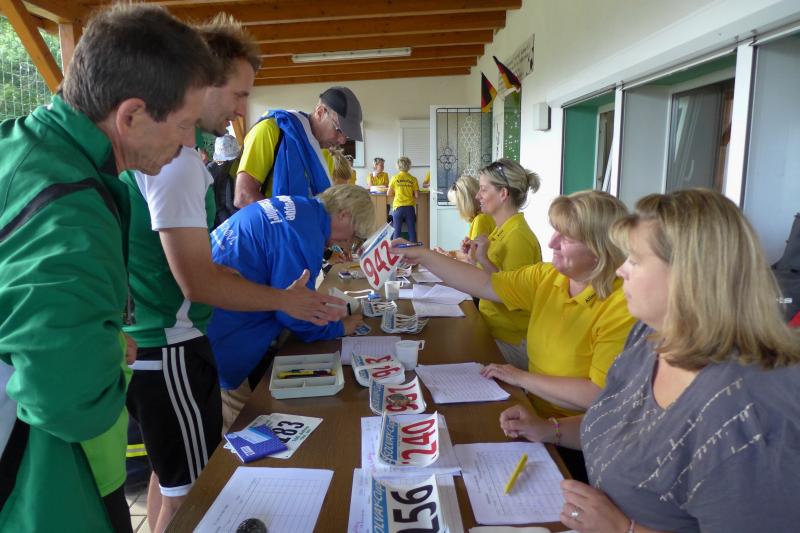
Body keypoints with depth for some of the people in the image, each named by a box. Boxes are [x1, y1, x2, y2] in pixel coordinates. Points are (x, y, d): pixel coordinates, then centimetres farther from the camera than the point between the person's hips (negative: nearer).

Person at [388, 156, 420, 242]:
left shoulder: (395, 178, -3)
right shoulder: (413, 179, -2)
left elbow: (388, 194, -2)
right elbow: (417, 195, -2)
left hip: (398, 207, -1)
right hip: (410, 207, 1)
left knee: (397, 231, 5)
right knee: (412, 231, 6)